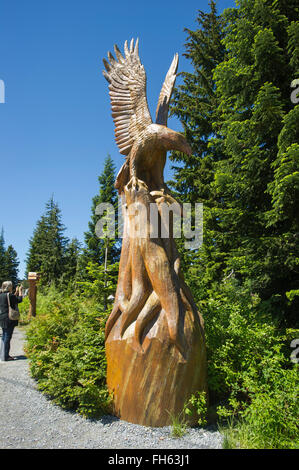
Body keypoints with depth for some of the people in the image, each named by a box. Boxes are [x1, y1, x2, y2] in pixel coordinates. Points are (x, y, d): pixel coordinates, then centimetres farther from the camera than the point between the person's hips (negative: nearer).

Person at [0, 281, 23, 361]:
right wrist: (20, 291, 5)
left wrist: (16, 292, 24)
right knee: (7, 337, -1)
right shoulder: (9, 295, -18)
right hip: (9, 319, -9)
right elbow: (19, 300, -6)